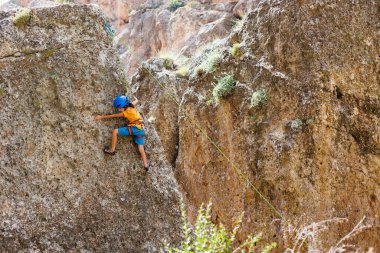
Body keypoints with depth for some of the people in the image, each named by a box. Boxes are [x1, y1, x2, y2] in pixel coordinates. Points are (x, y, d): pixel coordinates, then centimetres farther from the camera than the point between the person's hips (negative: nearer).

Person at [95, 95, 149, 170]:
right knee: (141, 148, 10)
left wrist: (101, 117, 9)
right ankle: (146, 165, 6)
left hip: (133, 128, -8)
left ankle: (112, 150, 2)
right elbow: (136, 101, 31)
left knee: (115, 131, -3)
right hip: (141, 129, 8)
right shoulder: (132, 105, 7)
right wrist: (134, 97, 53)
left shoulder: (125, 113, -8)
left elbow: (112, 116, 1)